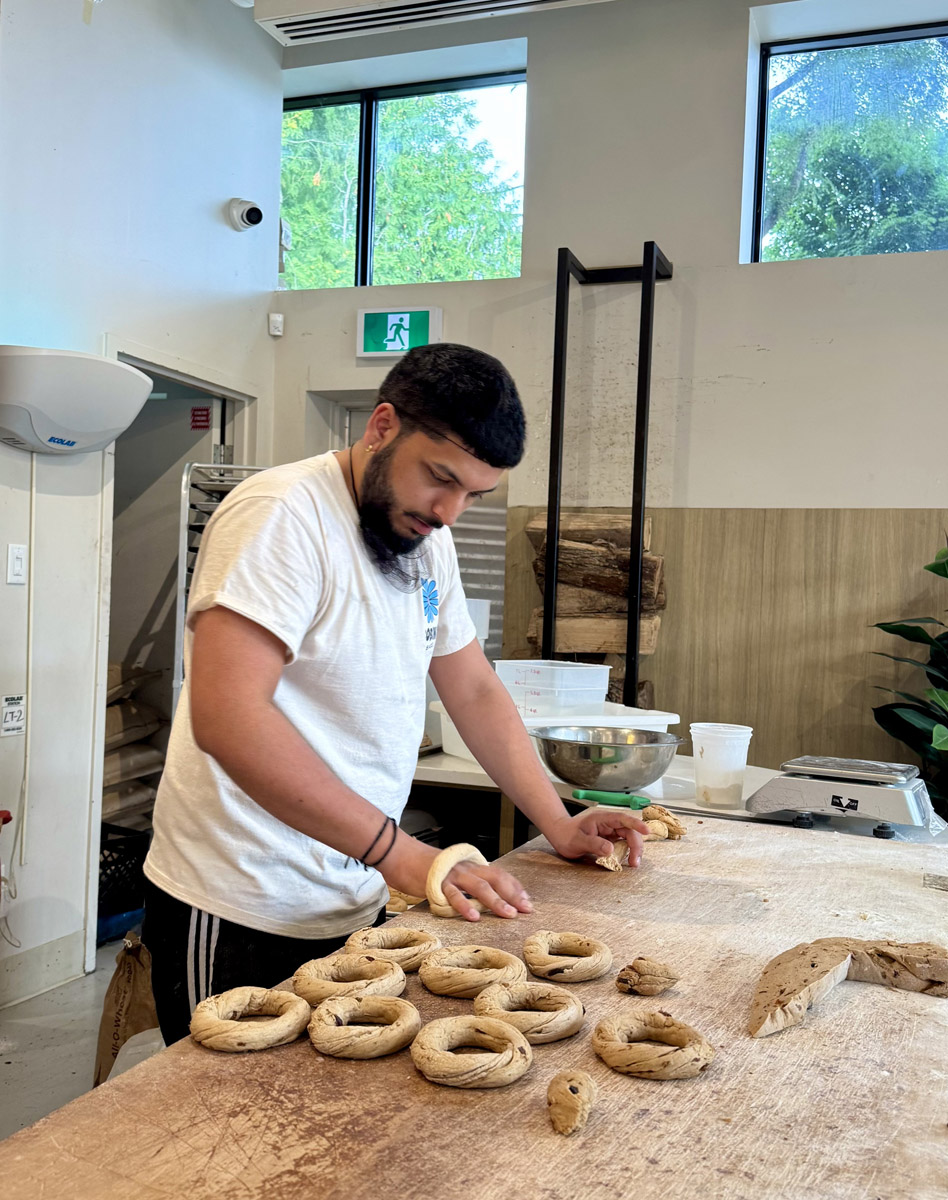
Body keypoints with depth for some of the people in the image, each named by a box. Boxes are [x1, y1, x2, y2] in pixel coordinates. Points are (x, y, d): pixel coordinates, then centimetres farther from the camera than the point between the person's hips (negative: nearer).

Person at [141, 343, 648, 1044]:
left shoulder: (427, 536, 8)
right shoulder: (283, 516, -19)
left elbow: (475, 691, 14)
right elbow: (227, 718, -29)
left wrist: (560, 827, 5)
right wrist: (400, 852, -29)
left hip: (356, 905, 8)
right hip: (245, 924, -7)